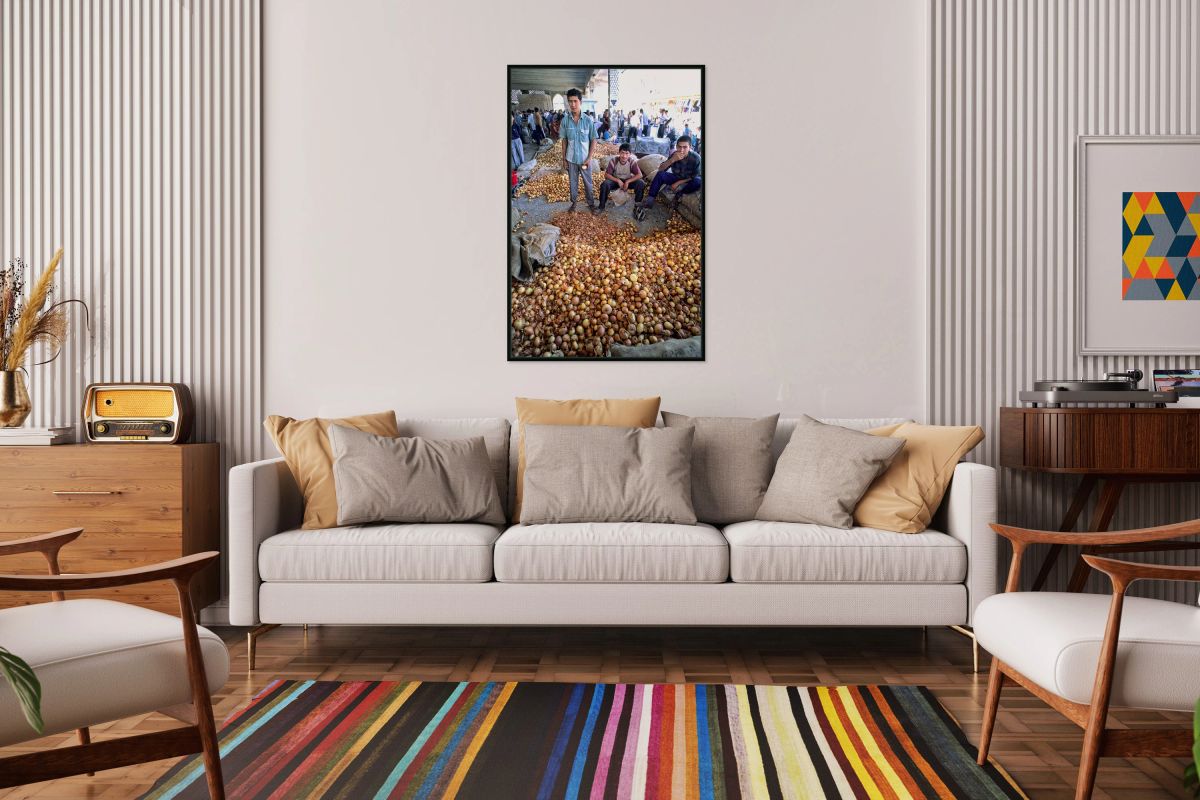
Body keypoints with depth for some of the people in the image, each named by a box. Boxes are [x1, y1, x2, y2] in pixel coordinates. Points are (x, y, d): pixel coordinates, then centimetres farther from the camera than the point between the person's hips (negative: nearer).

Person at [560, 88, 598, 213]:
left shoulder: (588, 120, -12)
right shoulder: (565, 120, -7)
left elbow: (593, 140, -5)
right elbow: (564, 140, 2)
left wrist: (589, 158, -10)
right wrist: (564, 159, 2)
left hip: (584, 159, -2)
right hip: (571, 159, 2)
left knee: (588, 183, 10)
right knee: (572, 182, 14)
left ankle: (591, 204, 25)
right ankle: (574, 202, 32)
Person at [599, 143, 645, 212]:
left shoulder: (632, 161, -18)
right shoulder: (613, 161, -20)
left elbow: (639, 175, -21)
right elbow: (606, 175, -18)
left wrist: (627, 182, -31)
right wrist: (618, 180, -30)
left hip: (628, 181, 1)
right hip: (616, 180, -1)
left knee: (641, 183, -26)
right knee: (605, 184, -31)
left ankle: (637, 204, -6)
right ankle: (601, 206, -13)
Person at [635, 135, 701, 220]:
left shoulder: (695, 158, -22)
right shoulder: (674, 155, -14)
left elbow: (695, 177, -17)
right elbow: (660, 169, -17)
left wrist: (679, 183, -23)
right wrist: (672, 160, -34)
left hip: (687, 182, -2)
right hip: (676, 178, 3)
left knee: (698, 182, -37)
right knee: (660, 174, -26)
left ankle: (679, 195, -13)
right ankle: (648, 203, -30)